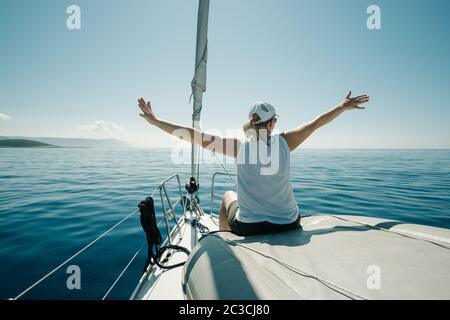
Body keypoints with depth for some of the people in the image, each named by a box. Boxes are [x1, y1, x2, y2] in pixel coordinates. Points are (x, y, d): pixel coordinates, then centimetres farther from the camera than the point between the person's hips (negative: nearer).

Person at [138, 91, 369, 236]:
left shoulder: (240, 146, -14)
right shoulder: (284, 142, -9)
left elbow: (197, 136, -14)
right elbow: (317, 122, 5)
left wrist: (156, 121, -5)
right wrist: (345, 106, 21)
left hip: (248, 227, -1)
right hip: (289, 225, 2)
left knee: (228, 196, 30)